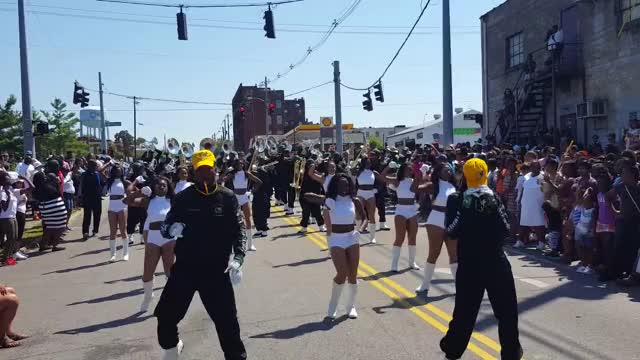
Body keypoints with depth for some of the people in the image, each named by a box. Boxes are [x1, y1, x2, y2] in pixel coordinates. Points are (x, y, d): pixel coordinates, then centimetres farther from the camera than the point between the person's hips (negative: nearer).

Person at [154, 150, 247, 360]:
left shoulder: (227, 197, -3)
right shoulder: (183, 198, -1)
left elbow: (239, 229, -2)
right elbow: (166, 228, 4)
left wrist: (238, 258, -16)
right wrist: (171, 229, -20)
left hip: (216, 270, -1)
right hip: (184, 268, 2)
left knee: (227, 321, 1)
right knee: (166, 316, 11)